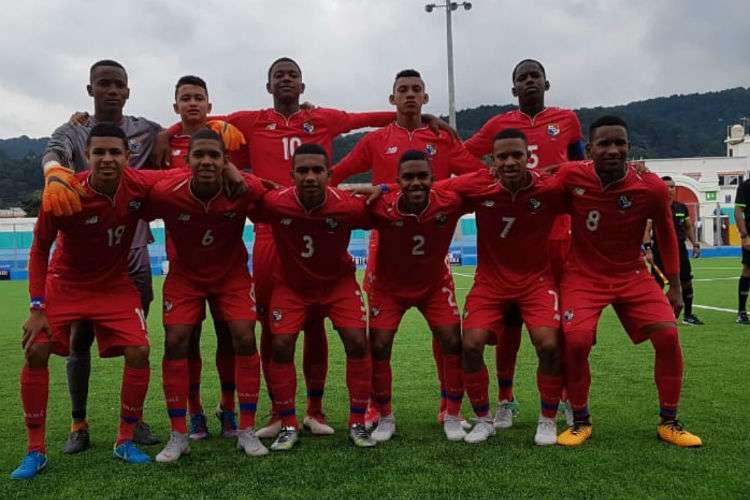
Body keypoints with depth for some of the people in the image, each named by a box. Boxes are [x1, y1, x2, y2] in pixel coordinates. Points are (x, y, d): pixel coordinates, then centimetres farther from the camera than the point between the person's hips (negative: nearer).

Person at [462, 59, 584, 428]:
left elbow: (580, 168, 21)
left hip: (558, 235, 1)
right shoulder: (499, 124, 7)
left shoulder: (567, 120, 10)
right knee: (509, 318, 4)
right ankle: (505, 400, 17)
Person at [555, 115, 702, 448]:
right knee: (575, 341, -20)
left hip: (632, 275, 2)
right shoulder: (571, 177, -17)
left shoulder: (651, 187, -14)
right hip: (583, 275, -1)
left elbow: (665, 233, 3)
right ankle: (580, 421, 4)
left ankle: (668, 423, 10)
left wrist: (674, 285, 8)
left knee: (668, 335, -11)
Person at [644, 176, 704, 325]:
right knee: (658, 285, -3)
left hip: (680, 250, 5)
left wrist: (695, 244, 8)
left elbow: (689, 227, 20)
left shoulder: (682, 208, 10)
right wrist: (648, 249, -21)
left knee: (687, 282, 7)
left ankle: (688, 315, 21)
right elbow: (646, 230, -11)